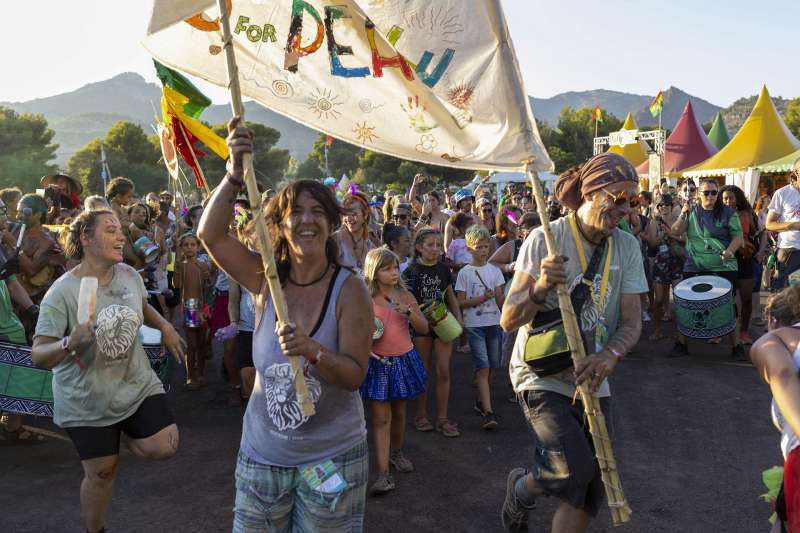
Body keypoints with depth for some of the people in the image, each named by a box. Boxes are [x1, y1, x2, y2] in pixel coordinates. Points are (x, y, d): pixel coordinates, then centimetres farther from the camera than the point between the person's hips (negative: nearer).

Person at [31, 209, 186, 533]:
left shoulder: (130, 275, -5)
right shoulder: (62, 292, -21)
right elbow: (38, 357, -20)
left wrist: (165, 327, 3)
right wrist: (70, 343, -40)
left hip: (137, 384, 4)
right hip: (87, 401, -3)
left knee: (164, 448, -7)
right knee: (101, 473, 10)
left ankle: (125, 434, 25)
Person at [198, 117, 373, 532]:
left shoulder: (349, 289, -13)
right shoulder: (266, 279, -5)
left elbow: (355, 376, -16)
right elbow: (211, 235, -16)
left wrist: (314, 352, -35)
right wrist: (235, 174, -27)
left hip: (331, 456, -2)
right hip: (262, 452, 3)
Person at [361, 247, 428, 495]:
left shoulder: (405, 296, 1)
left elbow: (424, 328, 0)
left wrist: (409, 312, -17)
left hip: (403, 360, 3)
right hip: (378, 362, -3)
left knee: (399, 411, 16)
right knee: (381, 417, -3)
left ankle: (396, 452, 39)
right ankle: (383, 473, -1)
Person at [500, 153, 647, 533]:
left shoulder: (627, 247, 0)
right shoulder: (545, 239, -12)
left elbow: (631, 322, -1)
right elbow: (508, 320, -12)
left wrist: (609, 356, -22)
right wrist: (541, 287, -31)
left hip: (592, 382, 5)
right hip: (542, 376, -5)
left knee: (588, 495, 6)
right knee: (576, 470, -20)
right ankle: (520, 489, 13)